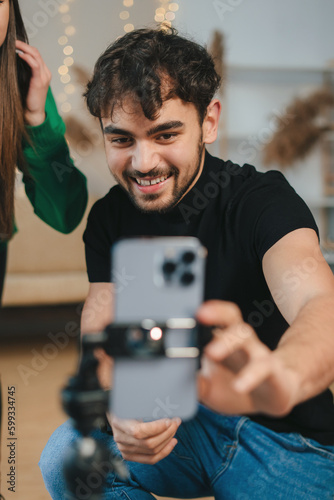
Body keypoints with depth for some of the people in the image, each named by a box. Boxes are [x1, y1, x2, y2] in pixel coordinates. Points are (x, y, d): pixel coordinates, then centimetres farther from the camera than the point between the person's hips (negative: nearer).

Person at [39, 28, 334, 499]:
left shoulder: (262, 199, -19)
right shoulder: (109, 218, -2)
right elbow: (99, 336, -8)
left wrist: (282, 378, -64)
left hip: (286, 437, -3)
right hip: (177, 423, 4)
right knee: (68, 455, -20)